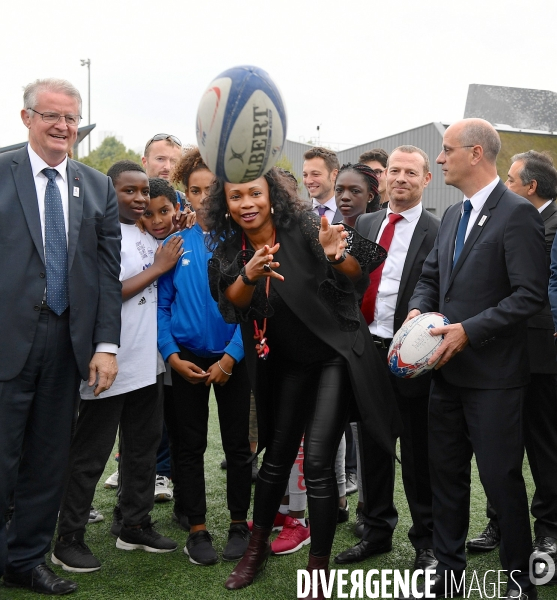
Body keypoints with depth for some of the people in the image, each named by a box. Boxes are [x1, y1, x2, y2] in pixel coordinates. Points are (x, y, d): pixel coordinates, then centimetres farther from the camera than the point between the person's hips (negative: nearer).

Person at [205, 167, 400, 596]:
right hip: (288, 363, 5)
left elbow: (359, 279, -16)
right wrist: (251, 275, -37)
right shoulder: (230, 252, -2)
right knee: (278, 454, 13)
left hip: (336, 355, -4)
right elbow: (232, 304, -17)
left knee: (317, 460, -10)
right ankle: (258, 548, 32)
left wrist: (336, 257, -37)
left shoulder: (302, 229, -15)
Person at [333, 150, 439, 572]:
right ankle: (378, 531, 32)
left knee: (417, 452, 7)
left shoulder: (438, 232, -7)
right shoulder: (365, 224, 10)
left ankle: (427, 539, 26)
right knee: (372, 446, 15)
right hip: (367, 349, 5)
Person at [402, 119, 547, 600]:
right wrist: (418, 310, -4)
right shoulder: (452, 216, 12)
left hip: (493, 375, -8)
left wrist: (469, 331, -22)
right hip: (448, 367, 8)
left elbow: (531, 295, -18)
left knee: (501, 479, 3)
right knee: (445, 472, 15)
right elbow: (431, 277, 16)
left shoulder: (518, 214, -13)